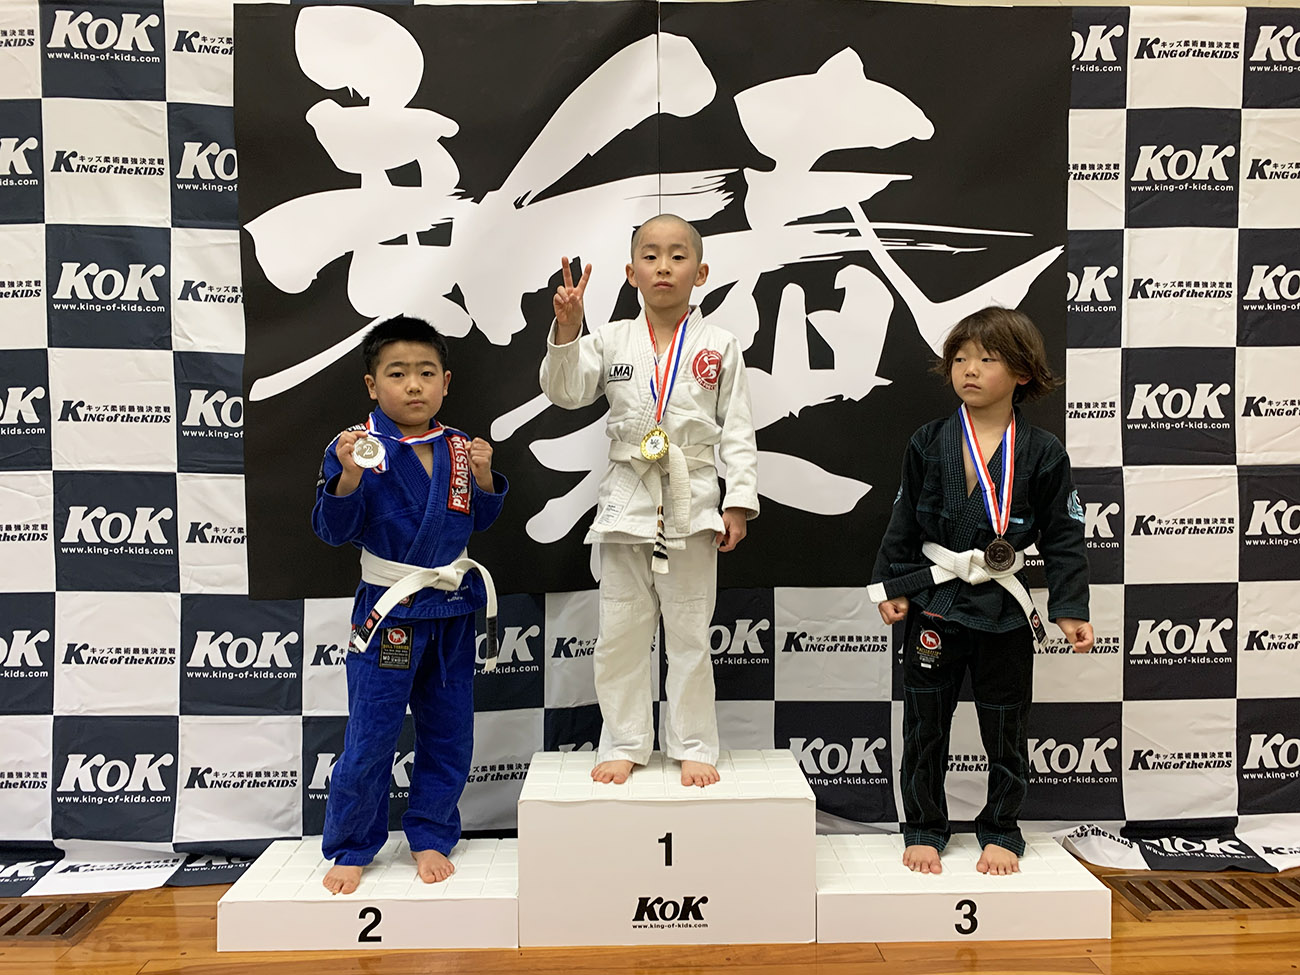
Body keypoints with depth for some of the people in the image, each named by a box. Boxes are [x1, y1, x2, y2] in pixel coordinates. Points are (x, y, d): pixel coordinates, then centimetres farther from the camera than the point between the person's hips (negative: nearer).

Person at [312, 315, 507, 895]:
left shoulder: (458, 449, 2)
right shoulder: (358, 447, -11)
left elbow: (478, 520, 10)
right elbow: (333, 531, -13)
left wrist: (483, 478, -8)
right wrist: (348, 478, -29)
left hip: (452, 612, 5)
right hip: (388, 613, -4)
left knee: (449, 734, 13)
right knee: (369, 741, 4)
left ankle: (430, 836, 31)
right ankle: (350, 847, 25)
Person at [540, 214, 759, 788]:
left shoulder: (719, 347, 2)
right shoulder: (611, 341, 4)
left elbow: (737, 430, 1)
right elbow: (565, 392, -4)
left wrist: (739, 503, -5)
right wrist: (566, 330, -19)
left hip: (693, 503, -1)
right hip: (626, 499, 1)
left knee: (689, 633, 8)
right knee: (621, 633, 8)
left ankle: (693, 747, 23)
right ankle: (623, 745, 24)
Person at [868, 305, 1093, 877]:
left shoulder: (1042, 454, -3)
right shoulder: (927, 444, 0)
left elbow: (1063, 539, 0)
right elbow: (903, 522, 5)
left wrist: (1070, 609, -6)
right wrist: (892, 587, -1)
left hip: (1004, 610, -1)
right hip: (933, 603, 1)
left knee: (1005, 729, 12)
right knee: (925, 724, 9)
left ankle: (1000, 831, 32)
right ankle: (923, 829, 26)